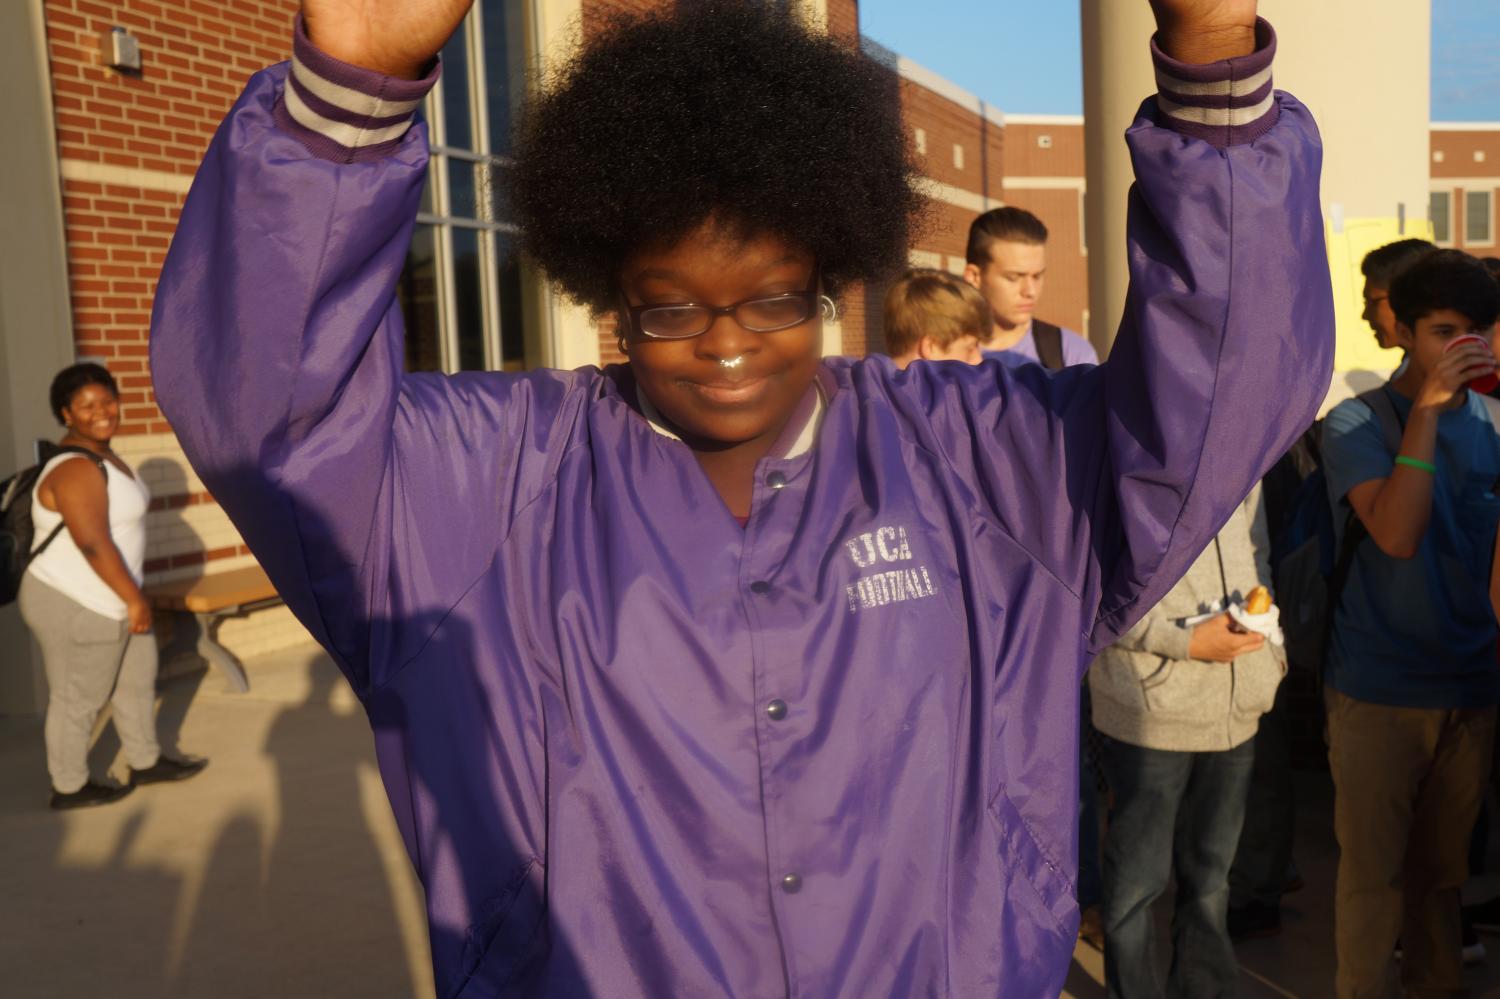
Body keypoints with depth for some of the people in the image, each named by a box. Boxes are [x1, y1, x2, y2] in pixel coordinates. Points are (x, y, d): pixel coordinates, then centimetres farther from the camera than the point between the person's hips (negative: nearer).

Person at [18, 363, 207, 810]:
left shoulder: (98, 454, 6)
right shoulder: (76, 469, -25)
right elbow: (93, 544, -29)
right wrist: (135, 599, -21)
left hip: (104, 601, 10)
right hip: (74, 606, -10)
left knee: (138, 679, 21)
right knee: (77, 700, 8)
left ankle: (146, 763, 38)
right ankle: (70, 788, 26)